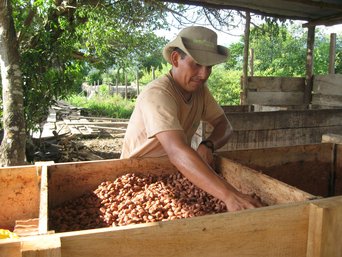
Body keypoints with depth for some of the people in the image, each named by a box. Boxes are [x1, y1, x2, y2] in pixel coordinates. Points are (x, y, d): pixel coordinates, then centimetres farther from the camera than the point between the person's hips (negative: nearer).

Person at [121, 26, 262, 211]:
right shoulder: (157, 94, -26)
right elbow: (177, 152, -38)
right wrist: (230, 195, -47)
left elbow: (224, 125, 2)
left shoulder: (199, 87, -2)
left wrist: (207, 146, -20)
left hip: (172, 175, 6)